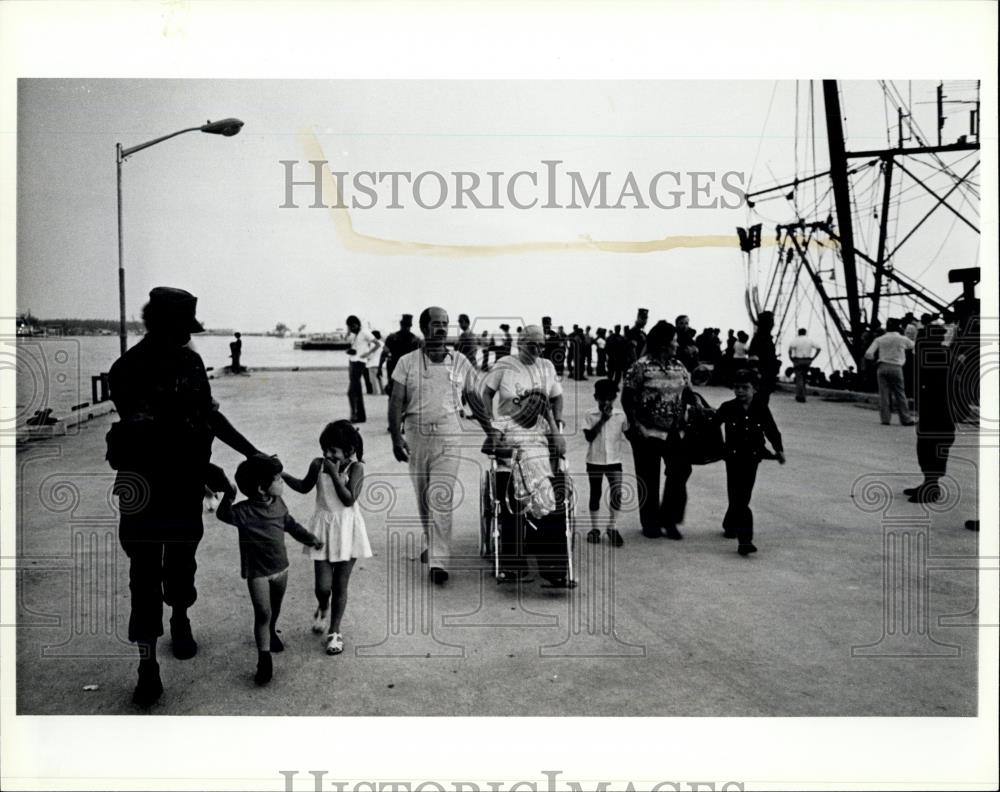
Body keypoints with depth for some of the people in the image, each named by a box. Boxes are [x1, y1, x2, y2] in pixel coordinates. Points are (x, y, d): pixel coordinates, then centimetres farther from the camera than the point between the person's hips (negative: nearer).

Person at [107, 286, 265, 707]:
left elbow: (209, 413, 13)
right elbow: (154, 436, -18)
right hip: (143, 484, -4)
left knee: (181, 561, 17)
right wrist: (206, 470, -19)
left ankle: (180, 620, 42)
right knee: (145, 573, -1)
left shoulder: (190, 360, 2)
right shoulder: (128, 371, -14)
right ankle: (147, 665, 4)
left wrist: (251, 452, 12)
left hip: (186, 483, 4)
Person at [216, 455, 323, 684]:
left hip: (280, 567, 6)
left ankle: (271, 632, 53)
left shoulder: (278, 504, -2)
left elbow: (291, 525, 13)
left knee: (275, 608, 25)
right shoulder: (245, 511, -22)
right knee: (263, 614, -7)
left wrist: (310, 538, 15)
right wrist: (228, 497, -55)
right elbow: (224, 515, -39)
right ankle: (264, 661, 1)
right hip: (257, 572, -6)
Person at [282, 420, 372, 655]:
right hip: (323, 529, 2)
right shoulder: (318, 464, -3)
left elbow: (349, 499, -22)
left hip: (347, 530, -2)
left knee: (340, 585, 8)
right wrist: (282, 474, 3)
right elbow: (304, 487, 15)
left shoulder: (355, 468, -12)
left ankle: (334, 631, 24)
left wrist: (335, 473, -24)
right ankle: (322, 608, 36)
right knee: (323, 586, -1)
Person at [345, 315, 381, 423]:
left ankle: (355, 414, -13)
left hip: (359, 363, -9)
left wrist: (368, 354, -16)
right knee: (357, 391, 10)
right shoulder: (352, 335, 17)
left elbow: (378, 344, -11)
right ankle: (361, 416, 15)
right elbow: (349, 348, 15)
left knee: (352, 391, -14)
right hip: (353, 362, 9)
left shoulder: (365, 333, -7)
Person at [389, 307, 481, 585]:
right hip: (416, 435, 1)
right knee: (422, 497, 13)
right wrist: (396, 436, -12)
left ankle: (438, 562, -10)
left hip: (448, 436, -1)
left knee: (441, 498, -10)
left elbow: (475, 400, 11)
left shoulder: (460, 362, 6)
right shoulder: (408, 363, 3)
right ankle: (431, 542, 36)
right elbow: (396, 402, -1)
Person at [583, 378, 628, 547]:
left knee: (617, 493, -10)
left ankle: (612, 528, 6)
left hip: (614, 460, 1)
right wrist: (602, 420, -20)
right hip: (594, 461, -1)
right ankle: (594, 528, 22)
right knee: (595, 494, 9)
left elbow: (628, 434, 11)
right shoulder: (591, 416, -6)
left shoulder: (620, 415, -1)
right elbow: (589, 436, -16)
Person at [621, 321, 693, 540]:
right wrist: (635, 425, -13)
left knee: (680, 472, -4)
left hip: (675, 432, 5)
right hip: (648, 432, -4)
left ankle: (668, 519, 13)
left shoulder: (679, 366, 7)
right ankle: (650, 523, 22)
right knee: (649, 479, 6)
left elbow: (687, 394, 12)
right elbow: (627, 398, -9)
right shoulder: (641, 366, -10)